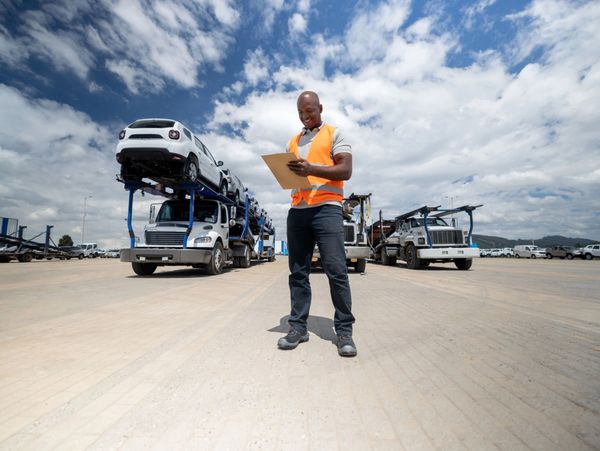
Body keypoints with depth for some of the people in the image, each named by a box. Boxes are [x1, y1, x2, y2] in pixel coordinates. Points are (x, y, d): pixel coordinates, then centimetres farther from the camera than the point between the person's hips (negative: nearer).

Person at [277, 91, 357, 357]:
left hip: (326, 208, -5)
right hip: (297, 211, 5)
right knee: (297, 272, 3)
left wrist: (312, 169, -18)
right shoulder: (293, 142, 25)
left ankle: (344, 331, 2)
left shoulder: (334, 134, 10)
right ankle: (298, 327, 10)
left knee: (336, 270, -8)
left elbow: (345, 170, -3)